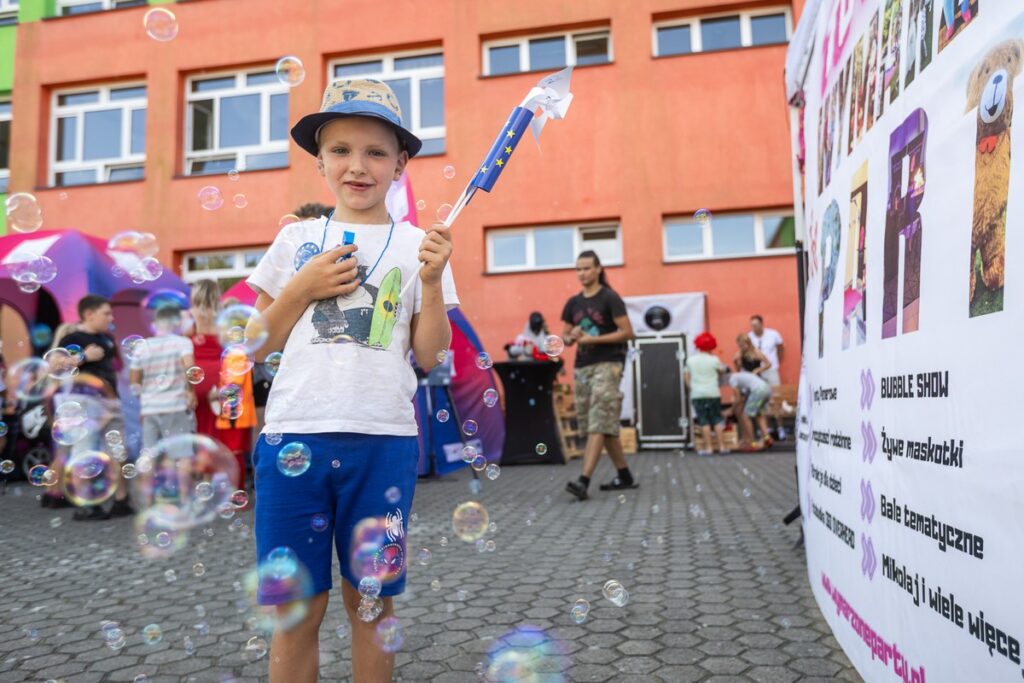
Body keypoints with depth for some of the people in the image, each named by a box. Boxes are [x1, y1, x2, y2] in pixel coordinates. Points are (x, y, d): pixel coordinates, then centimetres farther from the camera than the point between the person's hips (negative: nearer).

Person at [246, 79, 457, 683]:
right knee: (295, 610, 8)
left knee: (371, 603, 11)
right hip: (294, 436, 1)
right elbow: (258, 346, 10)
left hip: (384, 442, -1)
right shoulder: (296, 241, 9)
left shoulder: (417, 246, 5)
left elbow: (430, 358, 2)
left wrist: (431, 282, -11)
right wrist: (304, 287, -4)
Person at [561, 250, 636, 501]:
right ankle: (625, 476, 22)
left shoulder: (610, 298, -4)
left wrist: (593, 339, -16)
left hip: (607, 365, -7)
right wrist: (570, 337, -5)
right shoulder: (573, 303, 12)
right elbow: (565, 337, 19)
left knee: (598, 424, -12)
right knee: (605, 426, 11)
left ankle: (584, 481, -18)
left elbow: (627, 332, -10)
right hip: (582, 367, 7)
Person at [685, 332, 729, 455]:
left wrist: (690, 388, 13)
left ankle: (708, 447, 3)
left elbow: (686, 377, 4)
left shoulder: (690, 360, 1)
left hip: (697, 394, 1)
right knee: (717, 419, 8)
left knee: (704, 421, 3)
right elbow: (723, 371, 11)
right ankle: (722, 446, 9)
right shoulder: (714, 360, -4)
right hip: (713, 393, -1)